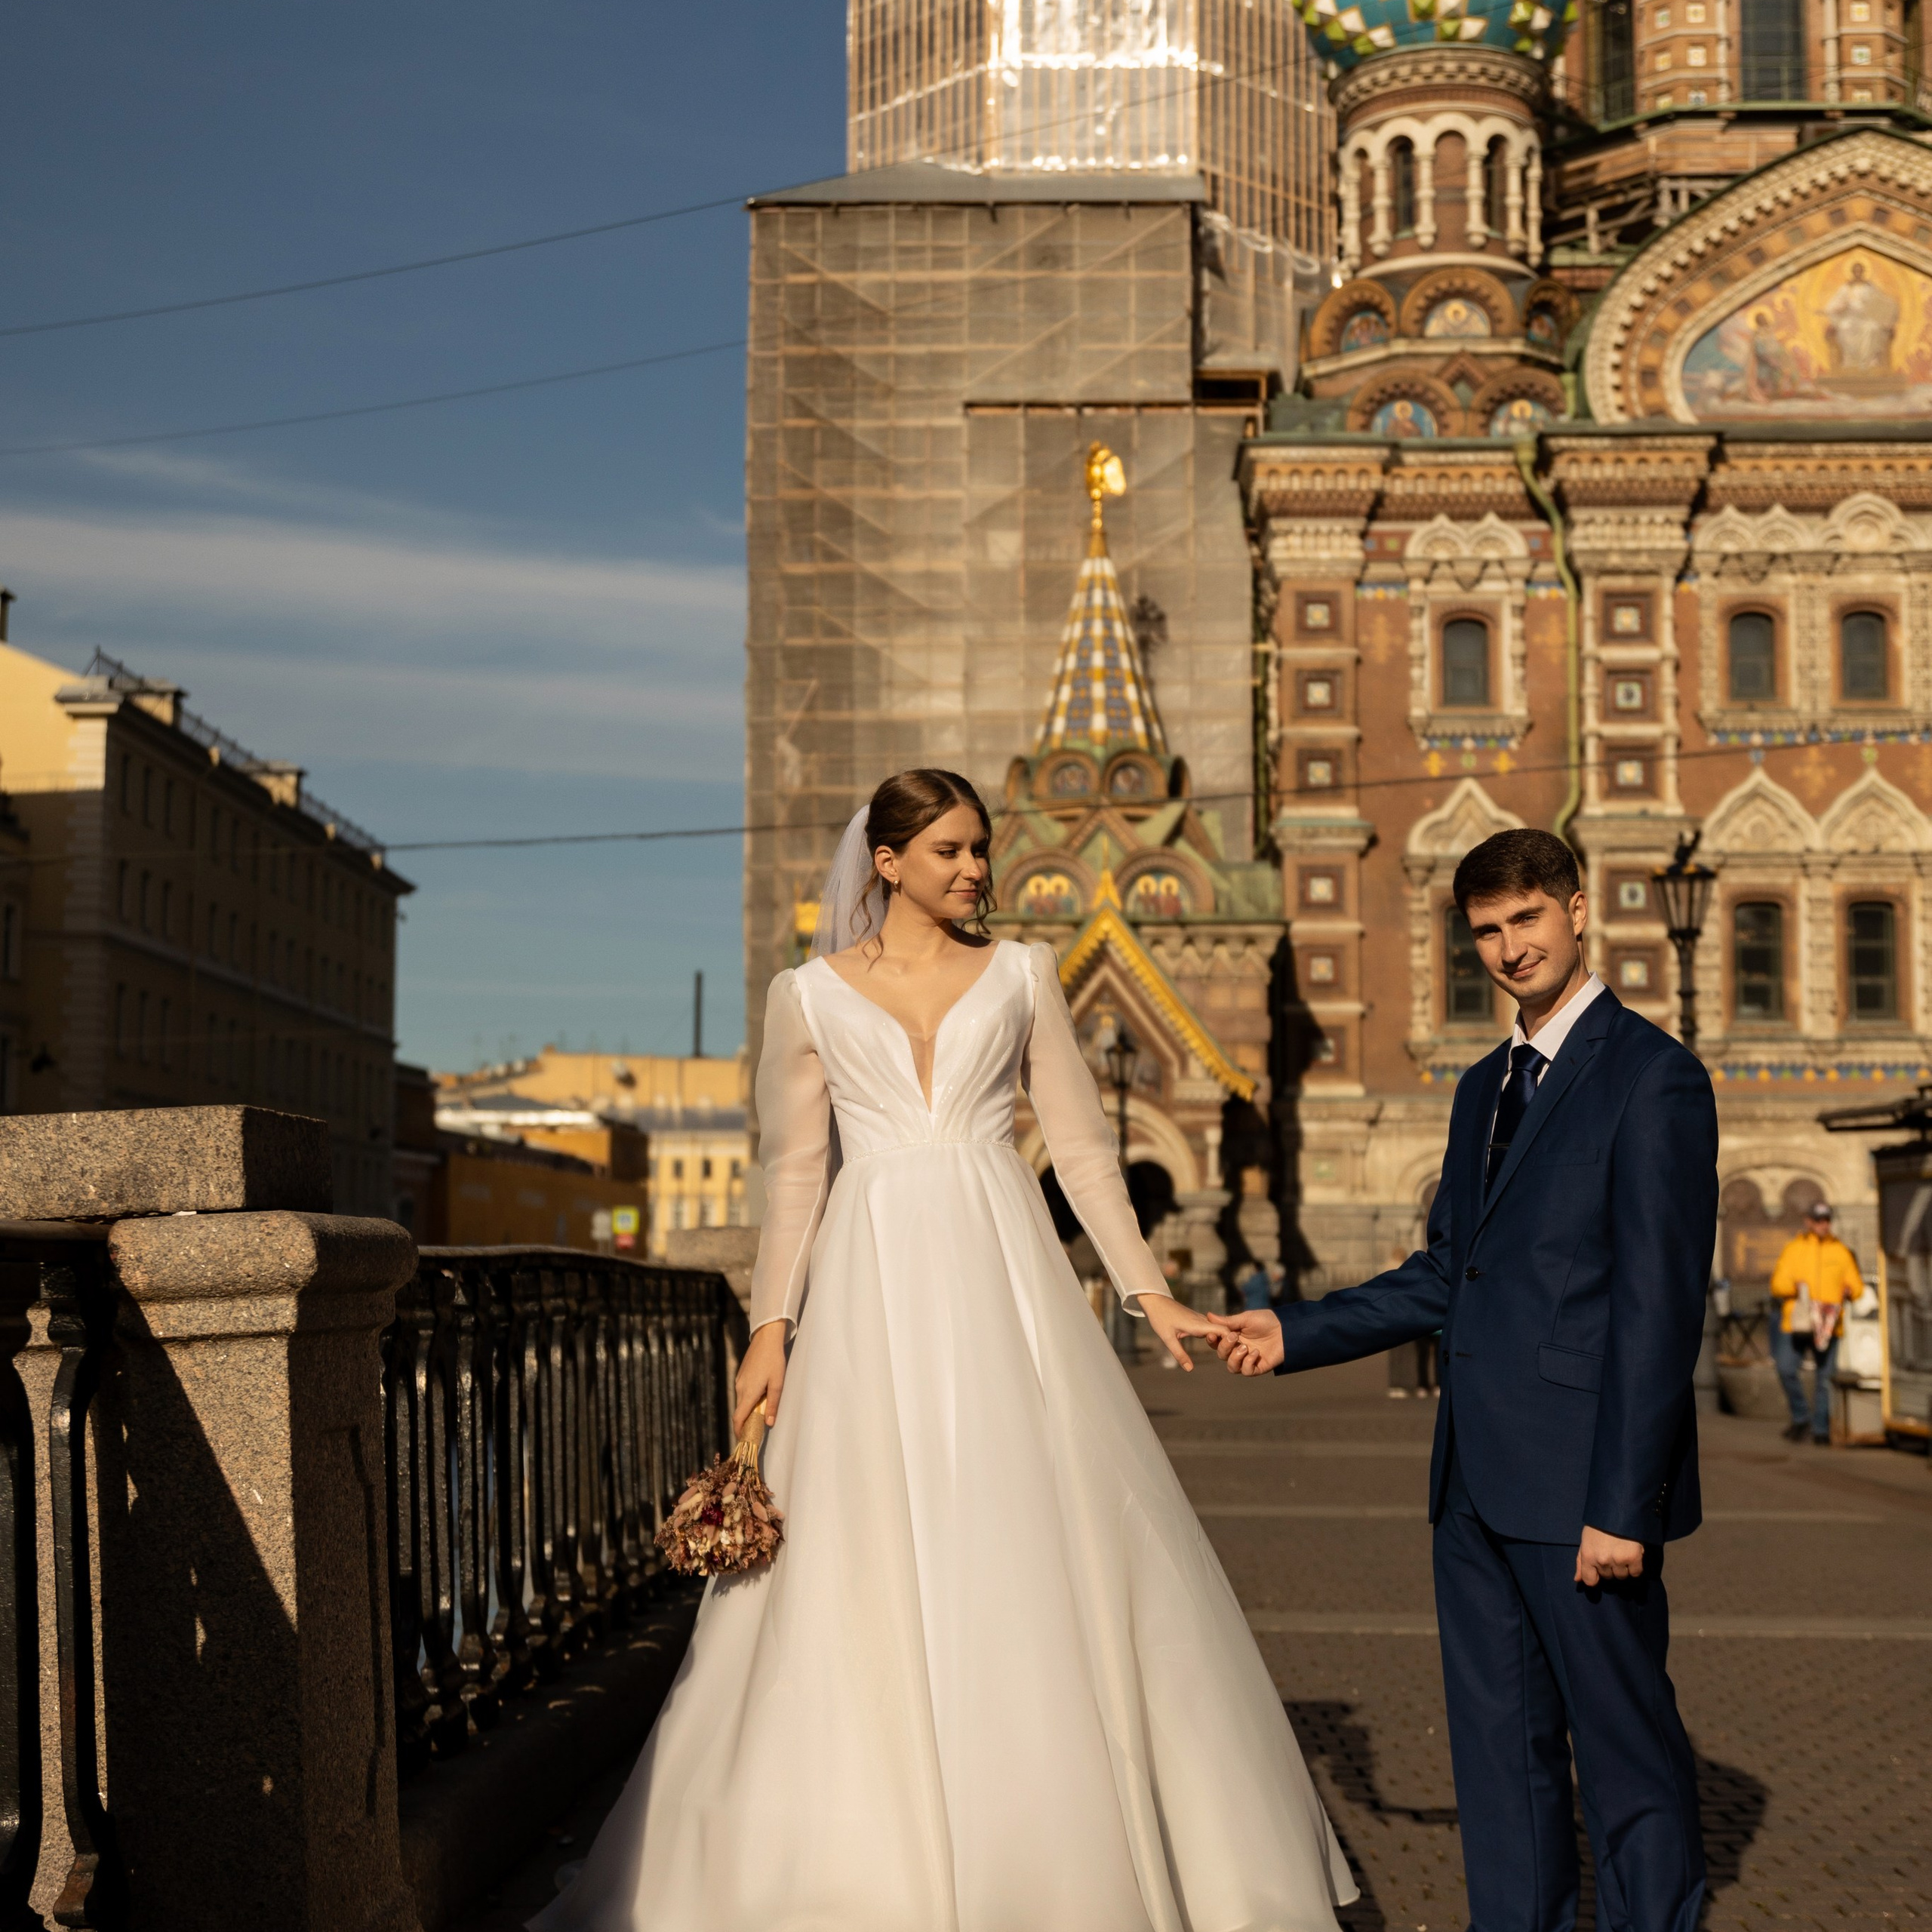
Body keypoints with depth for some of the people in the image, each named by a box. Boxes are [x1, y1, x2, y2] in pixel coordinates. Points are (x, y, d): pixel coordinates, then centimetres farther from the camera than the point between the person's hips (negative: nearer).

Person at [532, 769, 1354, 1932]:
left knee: (1037, 1561, 0)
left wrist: (1148, 1289, 1)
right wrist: (771, 1329, 0)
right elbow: (797, 1175, 7)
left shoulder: (1022, 976, 8)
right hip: (872, 1296, -1)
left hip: (1003, 1283, 1)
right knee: (865, 1579, -1)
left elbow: (1084, 1146, 8)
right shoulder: (810, 997, 6)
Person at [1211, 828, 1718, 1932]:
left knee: (1627, 1747, 1)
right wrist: (1298, 1334, 13)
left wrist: (1623, 1505, -18)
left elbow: (1661, 1308, -15)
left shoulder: (1654, 1078, -10)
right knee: (1500, 1744, 12)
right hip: (1481, 1482, 8)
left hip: (1583, 1483, -8)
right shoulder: (1485, 1088, 16)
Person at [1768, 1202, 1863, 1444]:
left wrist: (1849, 1291, -8)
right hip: (1796, 1322, -1)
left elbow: (1857, 1286, 15)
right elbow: (1778, 1283, 5)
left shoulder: (1841, 1252, 13)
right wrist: (1793, 1287, -16)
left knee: (1824, 1377, -2)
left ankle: (1821, 1429, 5)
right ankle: (1800, 1419, 3)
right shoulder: (1794, 1249, 9)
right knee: (1786, 1369, -15)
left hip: (1828, 1324, 1)